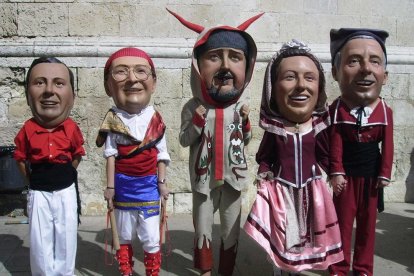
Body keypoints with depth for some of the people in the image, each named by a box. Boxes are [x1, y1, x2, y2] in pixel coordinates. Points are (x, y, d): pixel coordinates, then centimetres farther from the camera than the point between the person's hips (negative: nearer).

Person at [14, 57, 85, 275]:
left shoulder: (72, 129, -10)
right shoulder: (27, 131, -10)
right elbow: (21, 160, 4)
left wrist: (64, 175, 4)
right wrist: (36, 180, 2)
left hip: (66, 192, 0)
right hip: (39, 194, 0)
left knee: (66, 241, 12)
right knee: (40, 243, 9)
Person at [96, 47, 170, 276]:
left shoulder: (155, 119, -6)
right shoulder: (113, 120, -9)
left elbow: (162, 154, 0)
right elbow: (111, 155, -6)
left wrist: (162, 182, -1)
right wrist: (110, 186, -5)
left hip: (148, 185, 0)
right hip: (123, 185, 0)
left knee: (151, 239, 7)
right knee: (124, 236, 17)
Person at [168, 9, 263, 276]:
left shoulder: (241, 107, -4)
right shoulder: (193, 107, -10)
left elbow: (245, 141, 6)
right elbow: (184, 141, -4)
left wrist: (245, 122, -12)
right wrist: (197, 121, -19)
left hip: (233, 178, 1)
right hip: (204, 179, -1)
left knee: (231, 229, 14)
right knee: (203, 229, 14)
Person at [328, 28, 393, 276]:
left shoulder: (385, 111, -7)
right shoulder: (336, 109, -12)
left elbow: (387, 146, -3)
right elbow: (336, 145, -11)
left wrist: (385, 173, -4)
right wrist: (336, 172, -14)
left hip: (372, 174, 2)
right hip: (347, 173, -2)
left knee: (368, 223, 13)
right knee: (343, 221, 9)